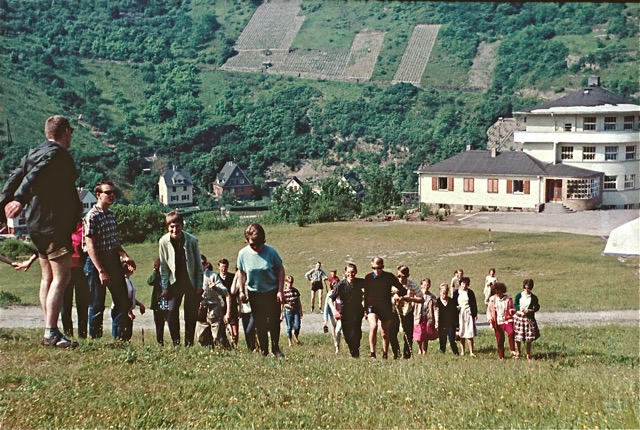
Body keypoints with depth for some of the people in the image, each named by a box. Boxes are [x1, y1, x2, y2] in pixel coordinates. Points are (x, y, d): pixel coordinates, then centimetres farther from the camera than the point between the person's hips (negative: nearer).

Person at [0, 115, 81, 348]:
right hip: (55, 224, -9)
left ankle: (49, 332, 16)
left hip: (36, 225, 9)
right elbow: (34, 176, -27)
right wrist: (20, 199, -40)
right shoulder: (58, 154, -12)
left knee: (48, 277, 13)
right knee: (61, 277, -9)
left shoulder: (32, 154, 15)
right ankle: (51, 333, -15)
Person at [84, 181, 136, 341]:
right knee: (97, 305, 0)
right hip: (96, 262, -8)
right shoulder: (91, 217, -15)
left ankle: (122, 337, 17)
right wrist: (101, 271, -22)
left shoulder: (111, 215, 10)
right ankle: (94, 338, 11)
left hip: (113, 261, 8)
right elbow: (90, 246, -19)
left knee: (123, 302, 9)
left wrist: (124, 255, 7)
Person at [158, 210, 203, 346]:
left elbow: (198, 264, -5)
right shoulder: (163, 242, -11)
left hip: (191, 282, -1)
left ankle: (189, 343, 15)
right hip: (174, 282, 1)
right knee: (172, 311, -10)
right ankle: (176, 343, -1)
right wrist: (164, 287, -1)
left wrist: (199, 285, -5)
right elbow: (163, 266, 0)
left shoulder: (192, 240, -15)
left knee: (191, 314, 3)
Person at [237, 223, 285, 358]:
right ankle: (264, 351, 14)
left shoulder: (270, 252, -14)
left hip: (272, 292, -2)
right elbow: (241, 272, 5)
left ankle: (276, 348, 17)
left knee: (274, 322, 1)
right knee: (259, 324, 6)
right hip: (254, 293, 2)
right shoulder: (243, 253, -9)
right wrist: (242, 291, 2)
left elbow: (280, 270, -6)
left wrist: (280, 290, -9)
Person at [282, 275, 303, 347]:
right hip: (288, 311, -2)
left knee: (297, 326, -6)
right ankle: (290, 342, 12)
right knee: (289, 327, 3)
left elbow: (299, 302, 14)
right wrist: (282, 313, -3)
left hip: (296, 311, 2)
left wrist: (301, 311, 13)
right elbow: (282, 303, 1)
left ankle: (296, 338, 20)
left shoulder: (295, 291, 8)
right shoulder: (284, 292, -2)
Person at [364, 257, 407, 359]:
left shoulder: (389, 277, -2)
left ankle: (385, 355, 19)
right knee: (373, 327, -25)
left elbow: (403, 290, 4)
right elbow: (366, 294, 12)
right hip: (372, 306, -1)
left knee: (385, 333, 7)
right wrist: (365, 310, 12)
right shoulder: (368, 277, 3)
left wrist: (397, 294, -13)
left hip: (386, 308, 1)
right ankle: (372, 352, -23)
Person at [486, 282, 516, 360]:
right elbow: (489, 310, 14)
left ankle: (513, 351, -21)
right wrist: (489, 318, -4)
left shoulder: (508, 299, 3)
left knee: (511, 333, -29)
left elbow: (513, 309, 10)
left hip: (507, 320, -2)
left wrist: (512, 311, -14)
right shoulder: (492, 299, 7)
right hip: (497, 322, 2)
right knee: (500, 340, 4)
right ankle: (501, 357, 15)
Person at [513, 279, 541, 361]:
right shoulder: (519, 295, 1)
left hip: (529, 318, 0)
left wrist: (530, 310, -14)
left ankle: (528, 355, 15)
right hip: (519, 317, 0)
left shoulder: (533, 297, 0)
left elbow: (537, 307, 4)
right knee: (517, 337, 1)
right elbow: (515, 305, 3)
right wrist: (520, 308, -18)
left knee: (529, 339, 2)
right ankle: (518, 352, 23)